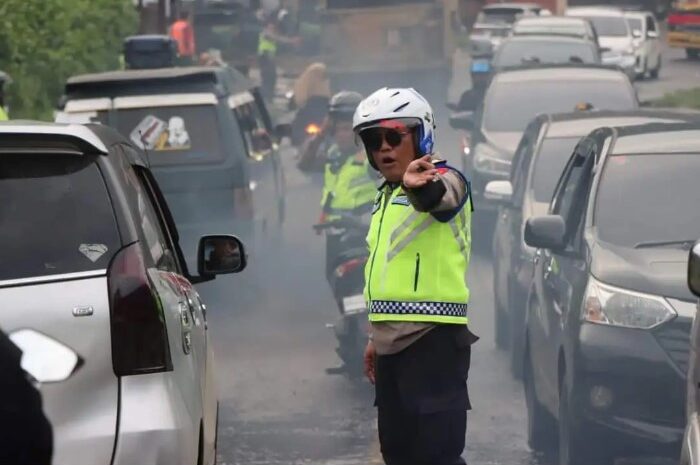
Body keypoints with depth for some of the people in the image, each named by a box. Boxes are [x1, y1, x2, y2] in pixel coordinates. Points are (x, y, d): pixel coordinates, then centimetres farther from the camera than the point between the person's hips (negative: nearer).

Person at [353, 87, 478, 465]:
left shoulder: (443, 181, -8)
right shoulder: (386, 197, 19)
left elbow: (440, 195, -35)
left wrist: (419, 187, -58)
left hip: (432, 339, -9)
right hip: (392, 341, 9)